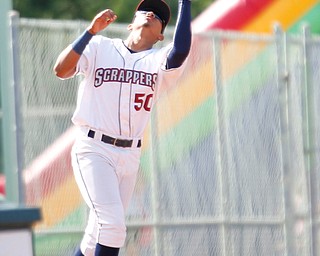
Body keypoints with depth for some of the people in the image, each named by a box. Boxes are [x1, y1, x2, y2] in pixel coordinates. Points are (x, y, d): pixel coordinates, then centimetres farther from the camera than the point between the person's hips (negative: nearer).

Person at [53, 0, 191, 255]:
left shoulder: (159, 61, 7)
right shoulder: (100, 47, 5)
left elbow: (181, 51, -16)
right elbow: (61, 70, -10)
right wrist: (92, 30, -16)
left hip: (129, 156, 4)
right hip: (93, 150, -4)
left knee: (99, 236, 7)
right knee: (112, 224, -20)